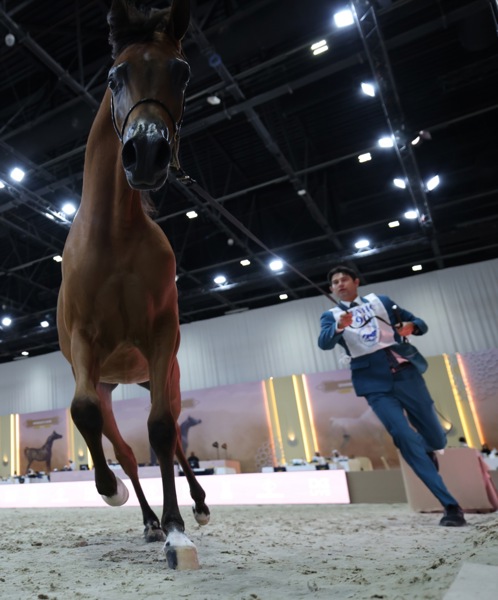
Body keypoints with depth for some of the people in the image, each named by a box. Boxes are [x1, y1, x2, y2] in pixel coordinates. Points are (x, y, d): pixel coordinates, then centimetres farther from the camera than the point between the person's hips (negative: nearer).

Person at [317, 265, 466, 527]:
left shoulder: (380, 301, 13)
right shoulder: (331, 316, 8)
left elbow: (419, 323, 14)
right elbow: (324, 342, -12)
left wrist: (412, 326, -10)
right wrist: (339, 326, -34)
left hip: (405, 372, 2)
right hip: (375, 383, -1)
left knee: (436, 439, 5)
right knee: (404, 437, -16)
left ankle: (426, 452, 44)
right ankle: (451, 506, -3)